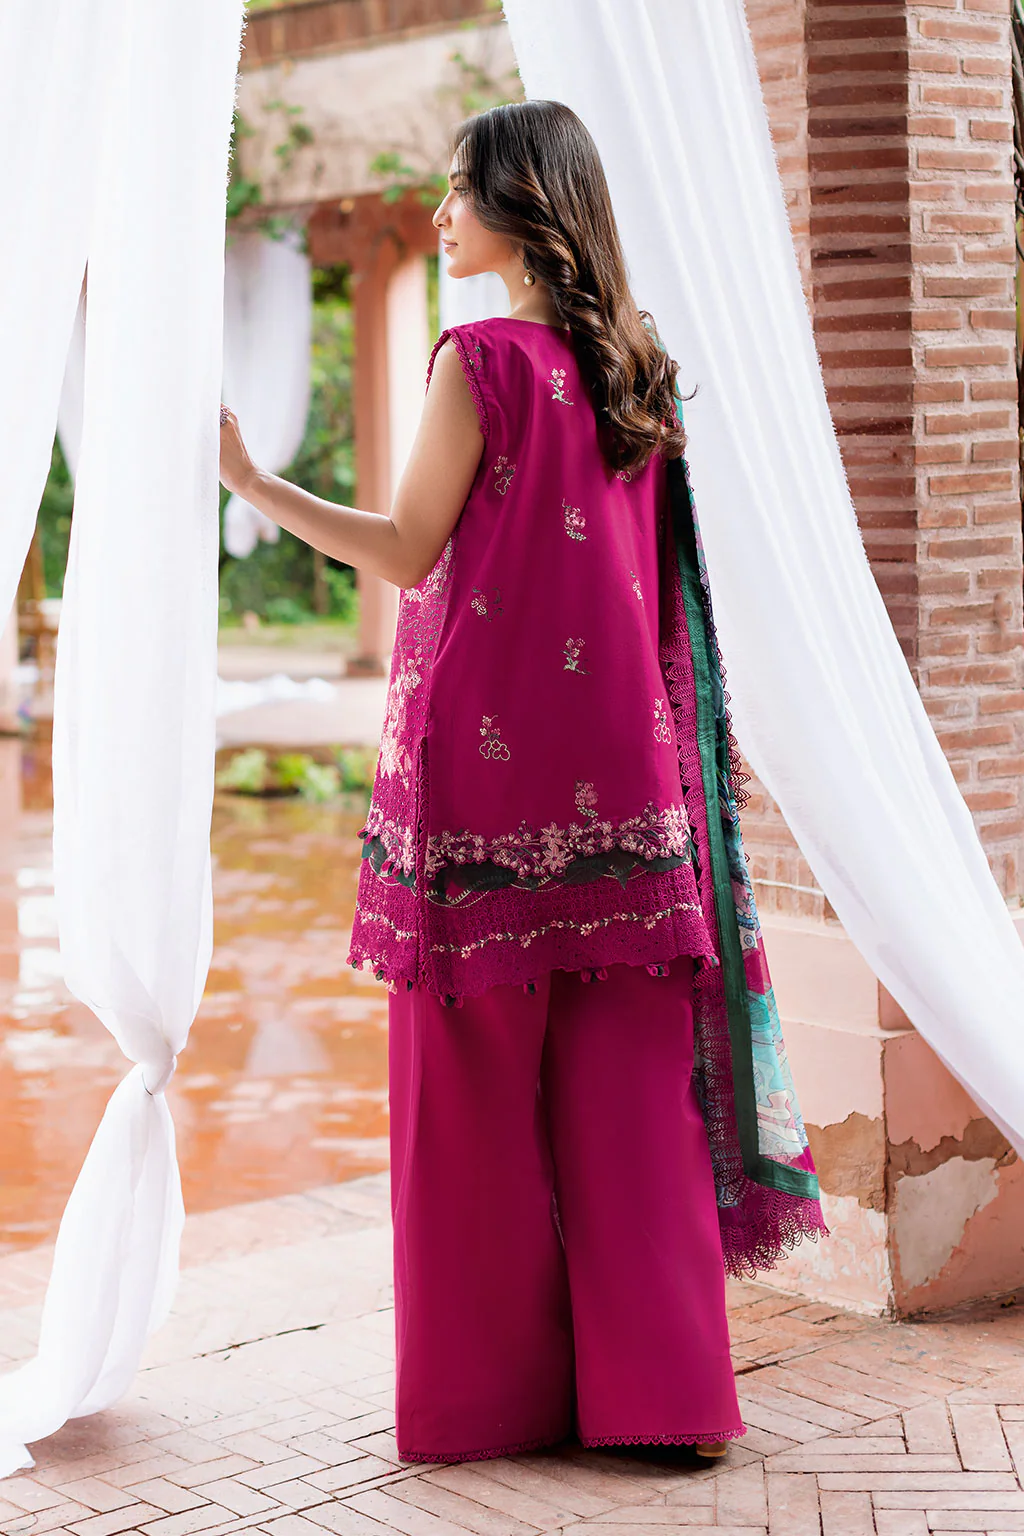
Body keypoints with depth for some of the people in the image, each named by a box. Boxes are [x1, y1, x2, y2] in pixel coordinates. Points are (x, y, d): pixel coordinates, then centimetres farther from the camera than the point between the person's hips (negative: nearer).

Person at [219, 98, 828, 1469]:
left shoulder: (483, 360, -9)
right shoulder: (636, 365, 10)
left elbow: (408, 553, -8)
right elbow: (646, 570, 14)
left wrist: (246, 479, -2)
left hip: (486, 758, -6)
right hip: (619, 768, 6)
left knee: (480, 1089, 4)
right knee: (625, 1084, 8)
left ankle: (495, 1389, 13)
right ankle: (654, 1383, 12)